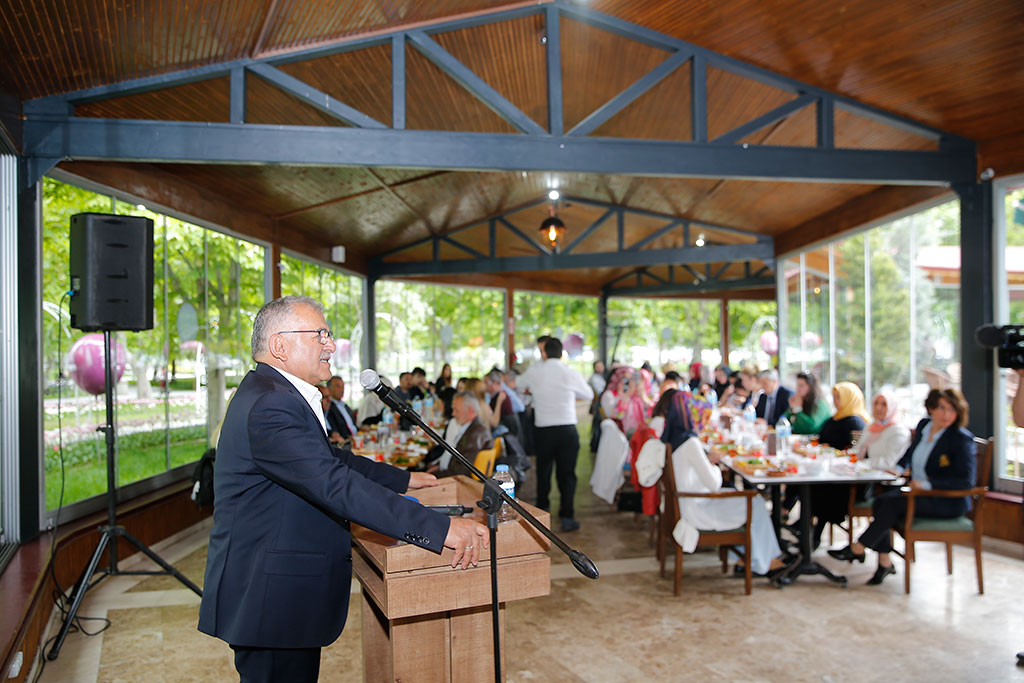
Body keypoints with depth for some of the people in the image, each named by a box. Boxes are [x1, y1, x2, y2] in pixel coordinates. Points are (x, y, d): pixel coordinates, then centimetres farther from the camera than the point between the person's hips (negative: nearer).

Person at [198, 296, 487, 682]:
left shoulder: (274, 395, 12)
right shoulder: (268, 407, -24)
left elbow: (332, 459, 22)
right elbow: (337, 485, -32)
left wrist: (401, 479, 22)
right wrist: (439, 529, -33)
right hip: (270, 602, -10)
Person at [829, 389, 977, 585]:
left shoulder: (962, 438, -10)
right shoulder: (924, 426, 9)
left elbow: (966, 481, -16)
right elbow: (909, 455, 24)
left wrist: (927, 484, -24)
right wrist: (899, 469, 2)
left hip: (947, 501, -6)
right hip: (919, 494, 7)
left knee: (893, 503, -25)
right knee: (881, 501, -19)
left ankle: (857, 549, -15)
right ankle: (884, 561, -14)